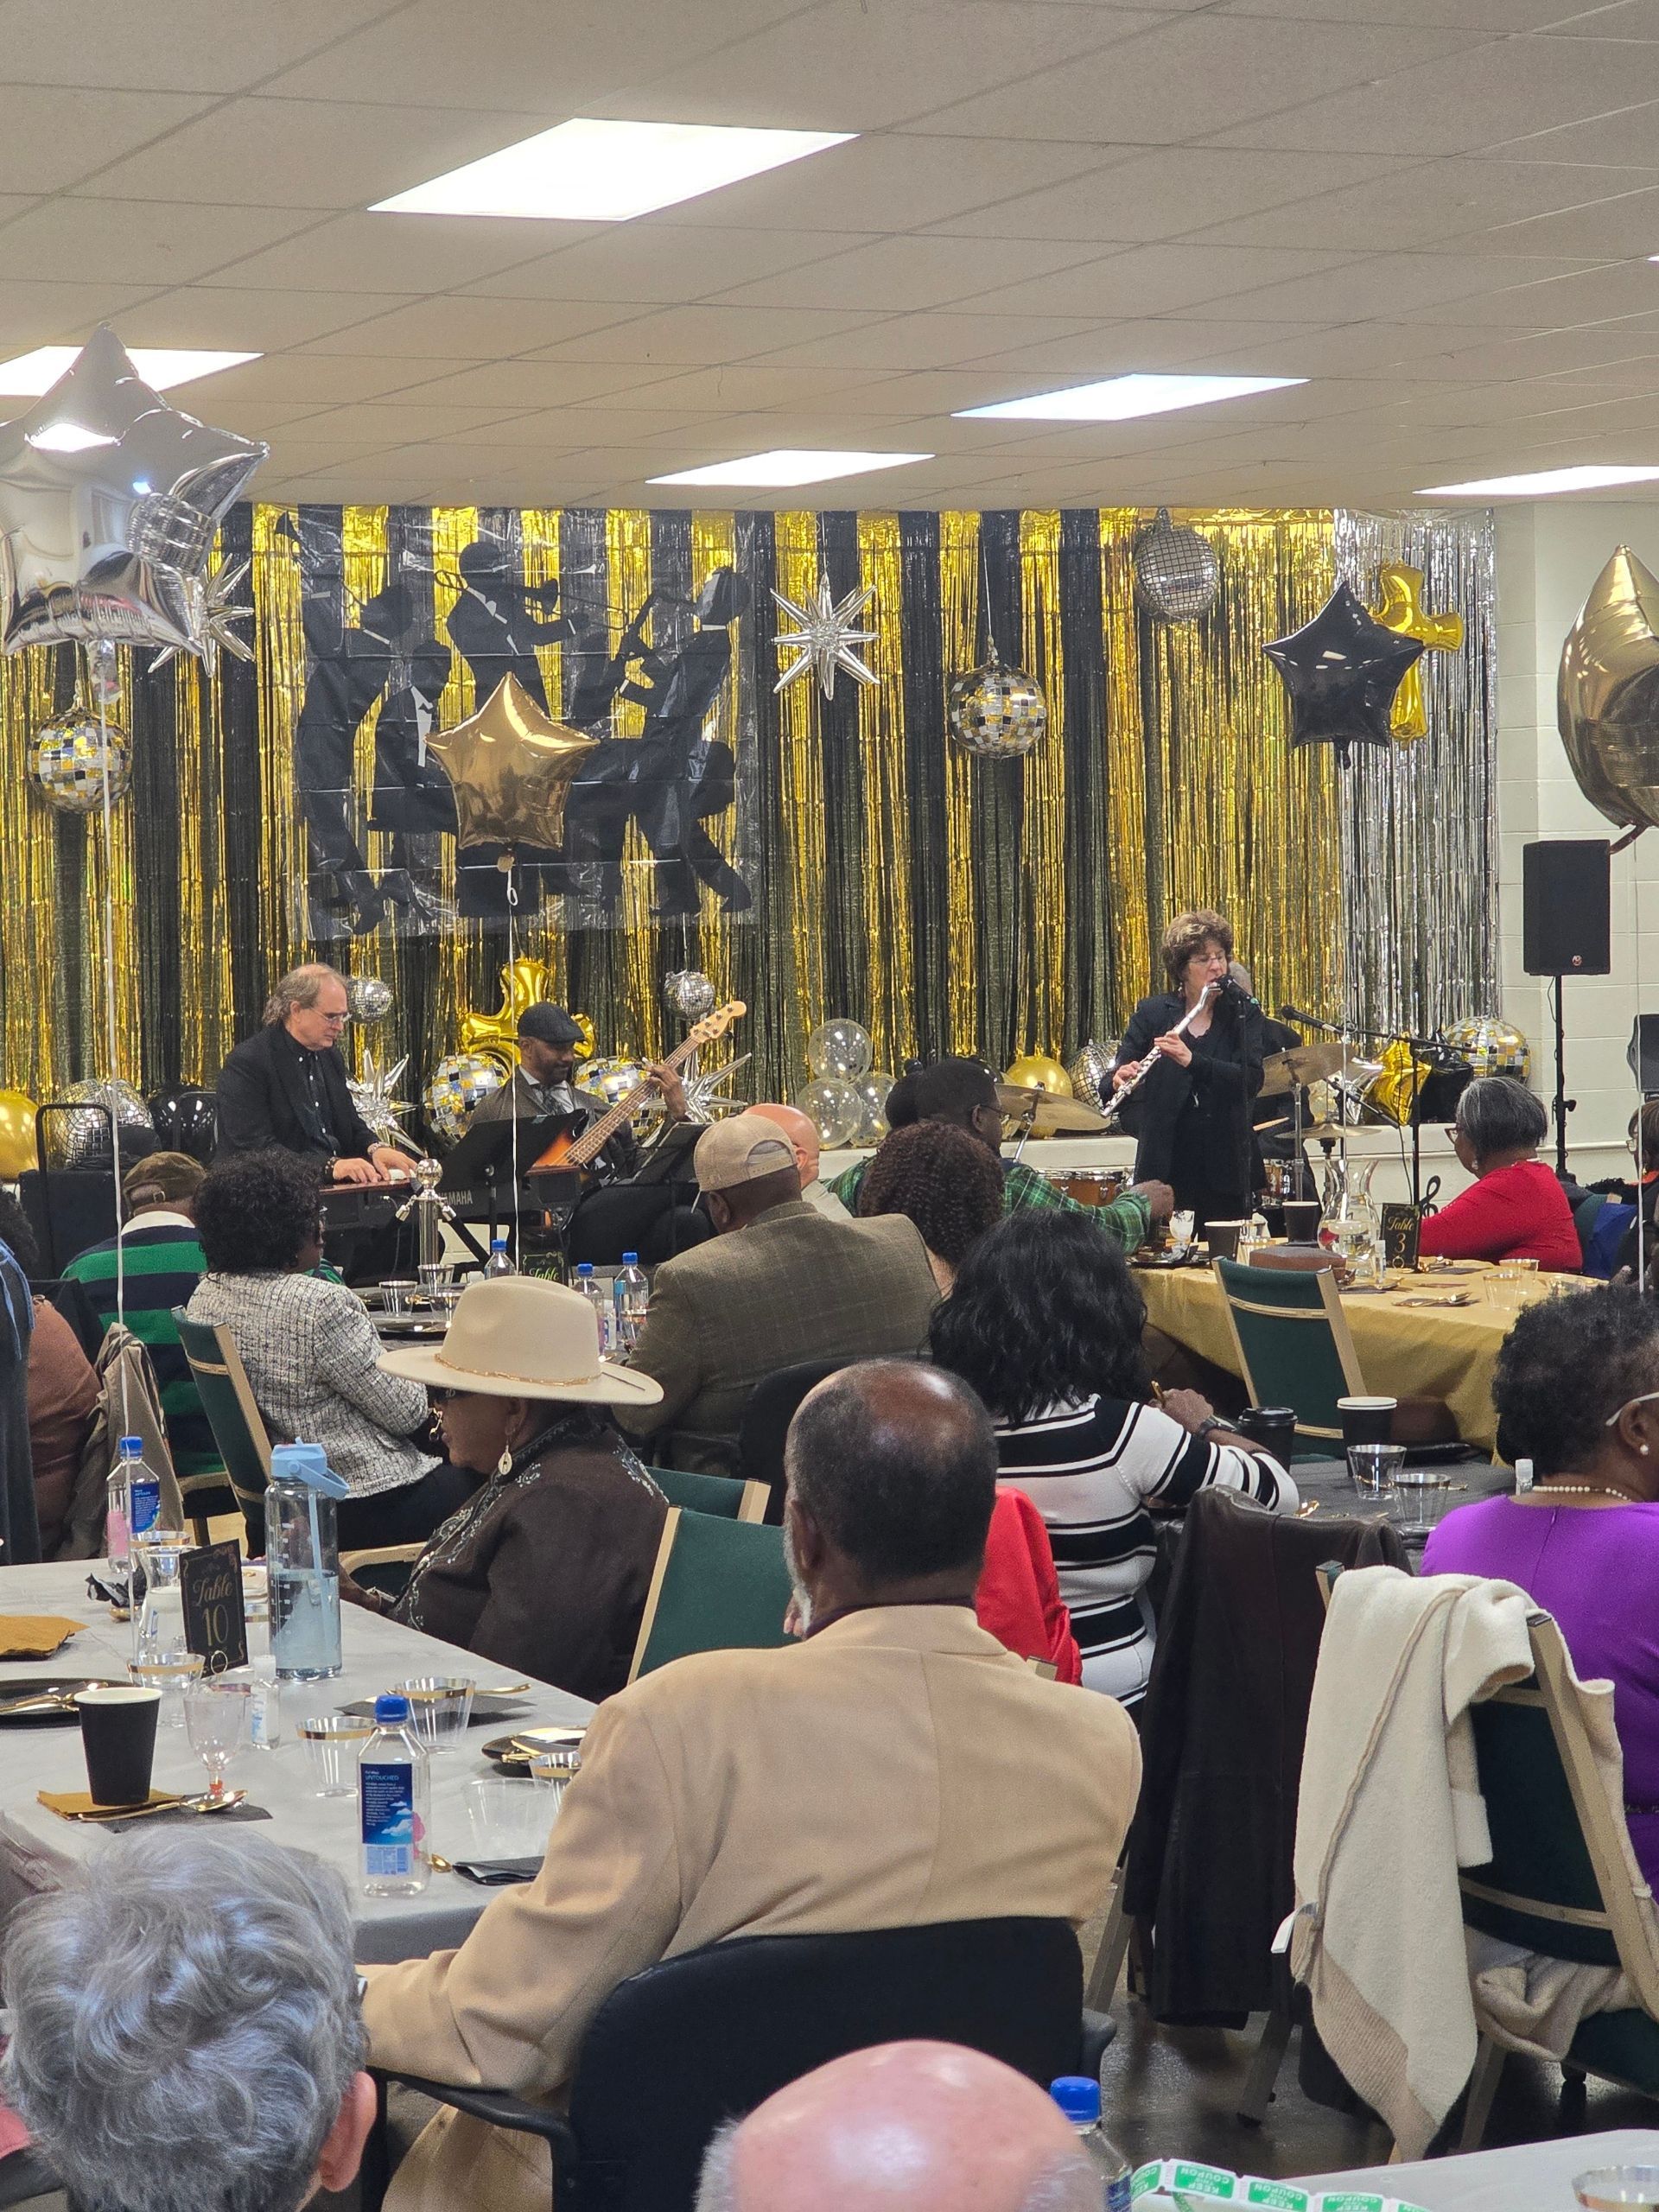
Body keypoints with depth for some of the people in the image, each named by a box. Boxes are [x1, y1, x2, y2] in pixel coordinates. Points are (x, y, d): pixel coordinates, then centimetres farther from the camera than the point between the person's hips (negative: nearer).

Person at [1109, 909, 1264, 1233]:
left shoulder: (1243, 1012, 2)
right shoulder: (1152, 1013, 3)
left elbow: (1251, 1079, -11)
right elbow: (1117, 1075, 0)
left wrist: (1191, 1060, -25)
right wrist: (1120, 1080, -24)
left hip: (1224, 1164, 0)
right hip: (1164, 1162, 0)